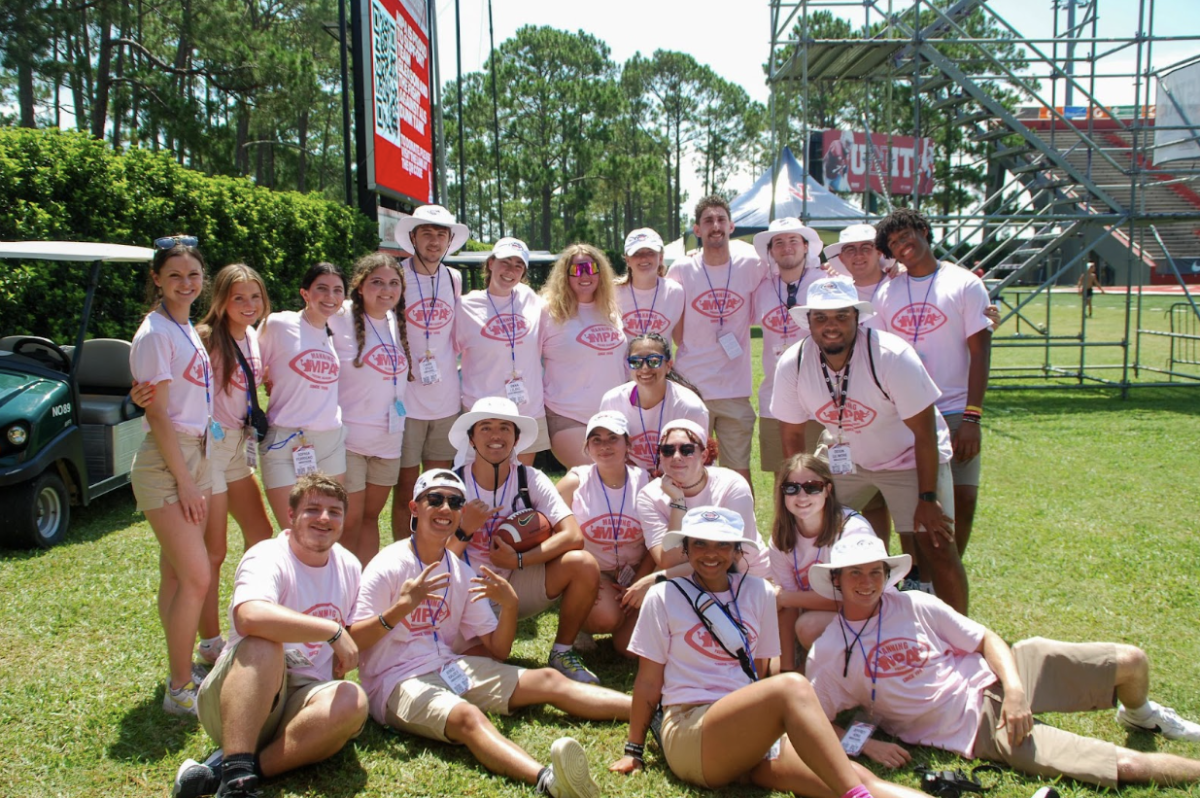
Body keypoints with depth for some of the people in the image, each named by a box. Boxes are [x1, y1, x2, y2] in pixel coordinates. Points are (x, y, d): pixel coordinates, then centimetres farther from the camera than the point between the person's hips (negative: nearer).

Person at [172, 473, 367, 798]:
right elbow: (249, 617, -35)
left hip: (302, 700, 5)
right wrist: (333, 631, -31)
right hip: (238, 697, -4)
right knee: (264, 643, -35)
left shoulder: (349, 566, 10)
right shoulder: (268, 558, -12)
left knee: (352, 702, -29)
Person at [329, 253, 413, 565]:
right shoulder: (341, 319, -10)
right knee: (350, 520, 2)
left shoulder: (398, 323, 8)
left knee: (371, 516, 15)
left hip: (389, 437, 6)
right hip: (348, 436, -6)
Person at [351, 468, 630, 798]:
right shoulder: (388, 566, -8)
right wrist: (401, 608, -30)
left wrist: (509, 604, -9)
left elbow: (497, 651, 8)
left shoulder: (461, 573, 9)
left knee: (548, 679, -6)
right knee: (467, 716, -36)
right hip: (396, 682, -7)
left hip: (448, 668, 7)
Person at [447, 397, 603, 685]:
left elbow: (573, 536, -17)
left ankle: (562, 654, -1)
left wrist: (519, 559, -22)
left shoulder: (531, 479, -6)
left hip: (520, 584, 2)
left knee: (583, 565, -23)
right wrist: (465, 530, -28)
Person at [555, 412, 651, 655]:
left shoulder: (645, 483, -4)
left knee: (630, 646, -13)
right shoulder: (574, 482, -8)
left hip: (635, 574, 2)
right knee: (606, 617, -32)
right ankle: (579, 622, 6)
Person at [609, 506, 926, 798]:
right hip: (689, 732, -4)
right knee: (792, 686, -32)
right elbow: (649, 681, 5)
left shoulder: (759, 593, 12)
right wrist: (633, 751, 7)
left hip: (754, 731, 5)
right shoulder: (664, 597, 3)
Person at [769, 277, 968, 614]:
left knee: (938, 547, -12)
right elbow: (792, 437, -4)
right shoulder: (792, 365, -18)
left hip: (909, 458, -3)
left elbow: (925, 434, -20)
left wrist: (928, 499, -18)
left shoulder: (892, 356, -28)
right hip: (847, 458, 4)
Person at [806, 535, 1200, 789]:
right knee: (1124, 766, -16)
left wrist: (1015, 688, -17)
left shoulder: (913, 604, -3)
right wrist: (865, 743, -18)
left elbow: (986, 639, -1)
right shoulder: (828, 654, -9)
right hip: (976, 730, -3)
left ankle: (1139, 714, 32)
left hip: (995, 678, 4)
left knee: (1132, 662, -3)